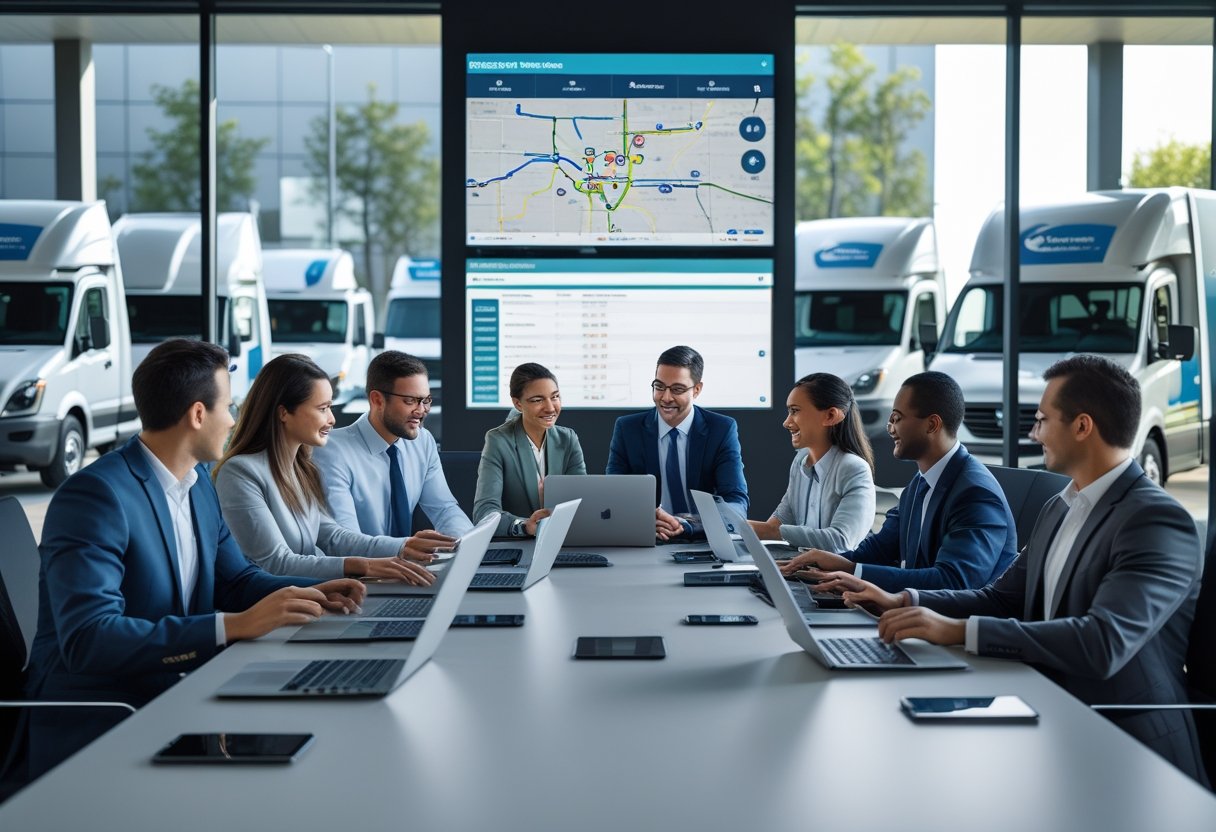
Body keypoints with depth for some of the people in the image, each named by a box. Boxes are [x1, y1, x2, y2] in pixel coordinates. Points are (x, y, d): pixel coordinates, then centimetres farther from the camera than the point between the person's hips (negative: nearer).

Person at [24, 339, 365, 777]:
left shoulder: (198, 480, 8)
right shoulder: (94, 494, -19)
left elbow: (235, 579, 18)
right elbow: (88, 639, -28)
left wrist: (309, 593, -3)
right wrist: (237, 625, -31)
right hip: (93, 728, -8)